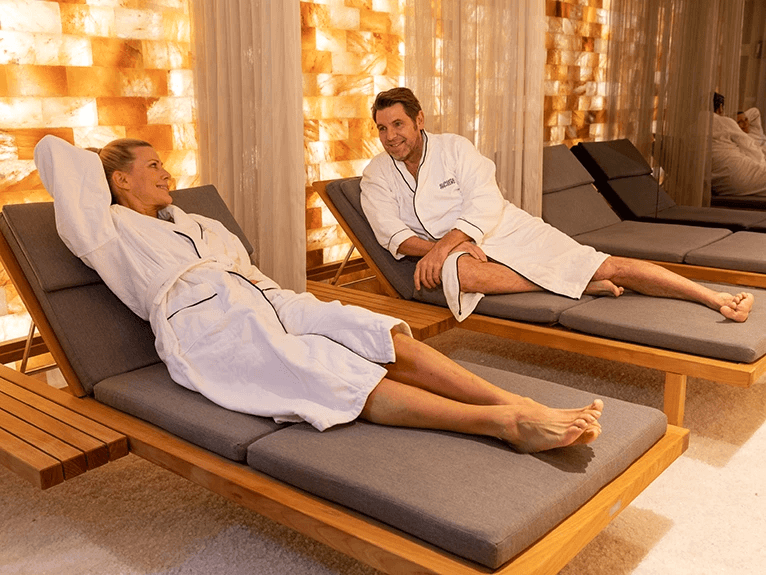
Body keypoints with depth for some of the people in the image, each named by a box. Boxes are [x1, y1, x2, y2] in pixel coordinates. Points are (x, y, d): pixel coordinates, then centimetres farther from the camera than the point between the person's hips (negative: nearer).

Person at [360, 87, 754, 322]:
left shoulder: (454, 148, -2)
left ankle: (717, 299, -9)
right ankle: (579, 286, -23)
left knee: (611, 268, -14)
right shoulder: (376, 176, 4)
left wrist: (444, 243, -27)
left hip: (507, 232, 0)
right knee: (454, 271, -39)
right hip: (460, 252, 1)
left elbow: (487, 204, -12)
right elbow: (393, 234, -6)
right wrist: (438, 249, -23)